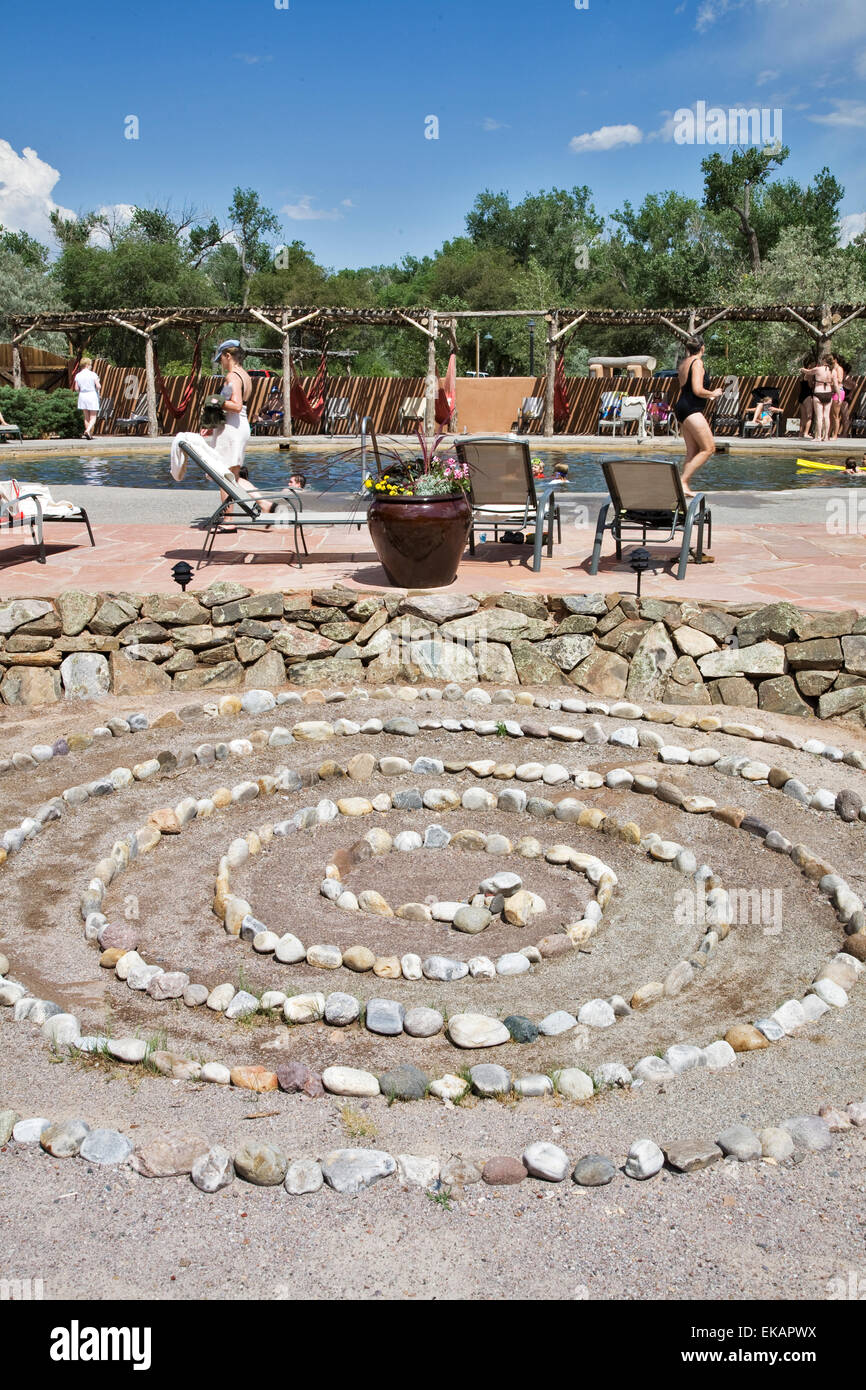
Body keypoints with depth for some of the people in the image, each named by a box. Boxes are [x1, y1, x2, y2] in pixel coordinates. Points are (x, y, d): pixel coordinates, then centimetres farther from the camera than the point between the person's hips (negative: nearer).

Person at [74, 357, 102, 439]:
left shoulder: (78, 375, 2)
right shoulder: (93, 374, -9)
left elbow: (76, 388, 2)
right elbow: (98, 386, -14)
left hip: (82, 396, 4)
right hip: (92, 395, -4)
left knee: (86, 417, 15)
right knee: (93, 418, 2)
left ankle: (90, 434, 16)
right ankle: (87, 431, -21)